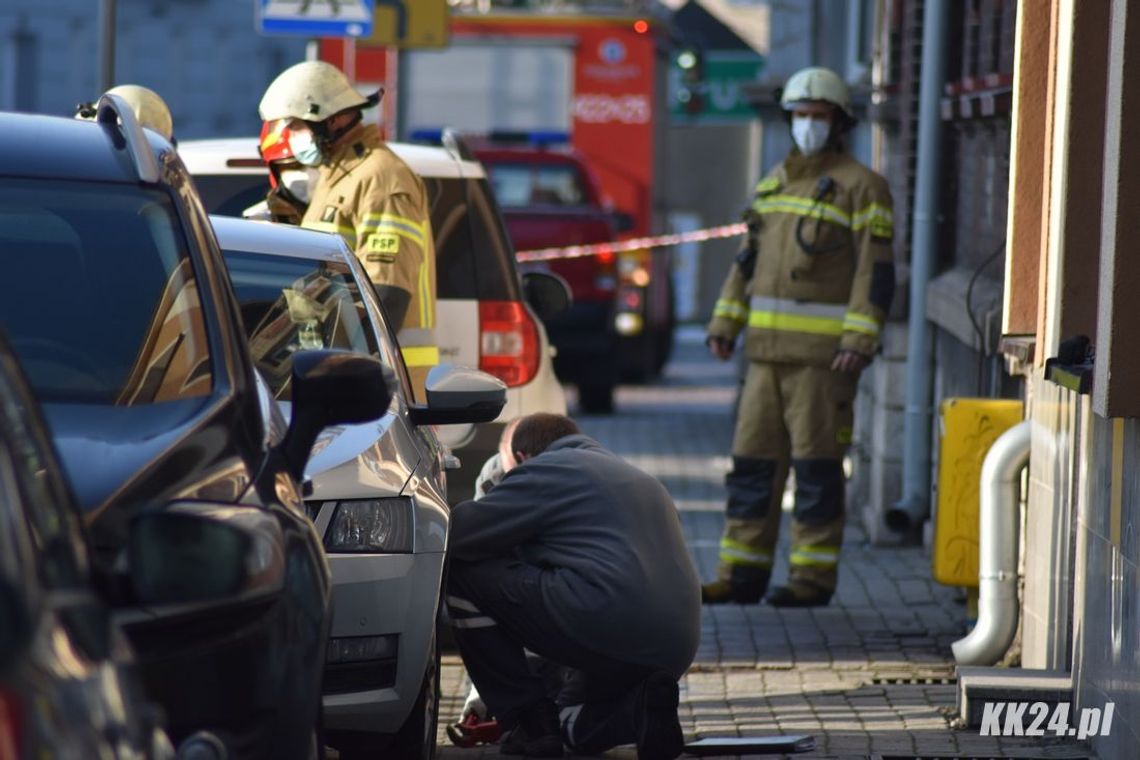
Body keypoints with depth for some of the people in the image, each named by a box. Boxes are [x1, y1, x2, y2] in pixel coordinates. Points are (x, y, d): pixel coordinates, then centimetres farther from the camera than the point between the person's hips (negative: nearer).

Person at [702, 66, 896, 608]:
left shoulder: (860, 188, -4)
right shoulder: (774, 184, 17)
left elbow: (876, 271, -10)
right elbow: (749, 260, 20)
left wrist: (859, 341, -18)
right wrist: (724, 322, 11)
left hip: (823, 351, -7)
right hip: (769, 349, 7)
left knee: (817, 465, -4)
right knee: (754, 458, 5)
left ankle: (813, 577, 1)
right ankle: (744, 573, 9)